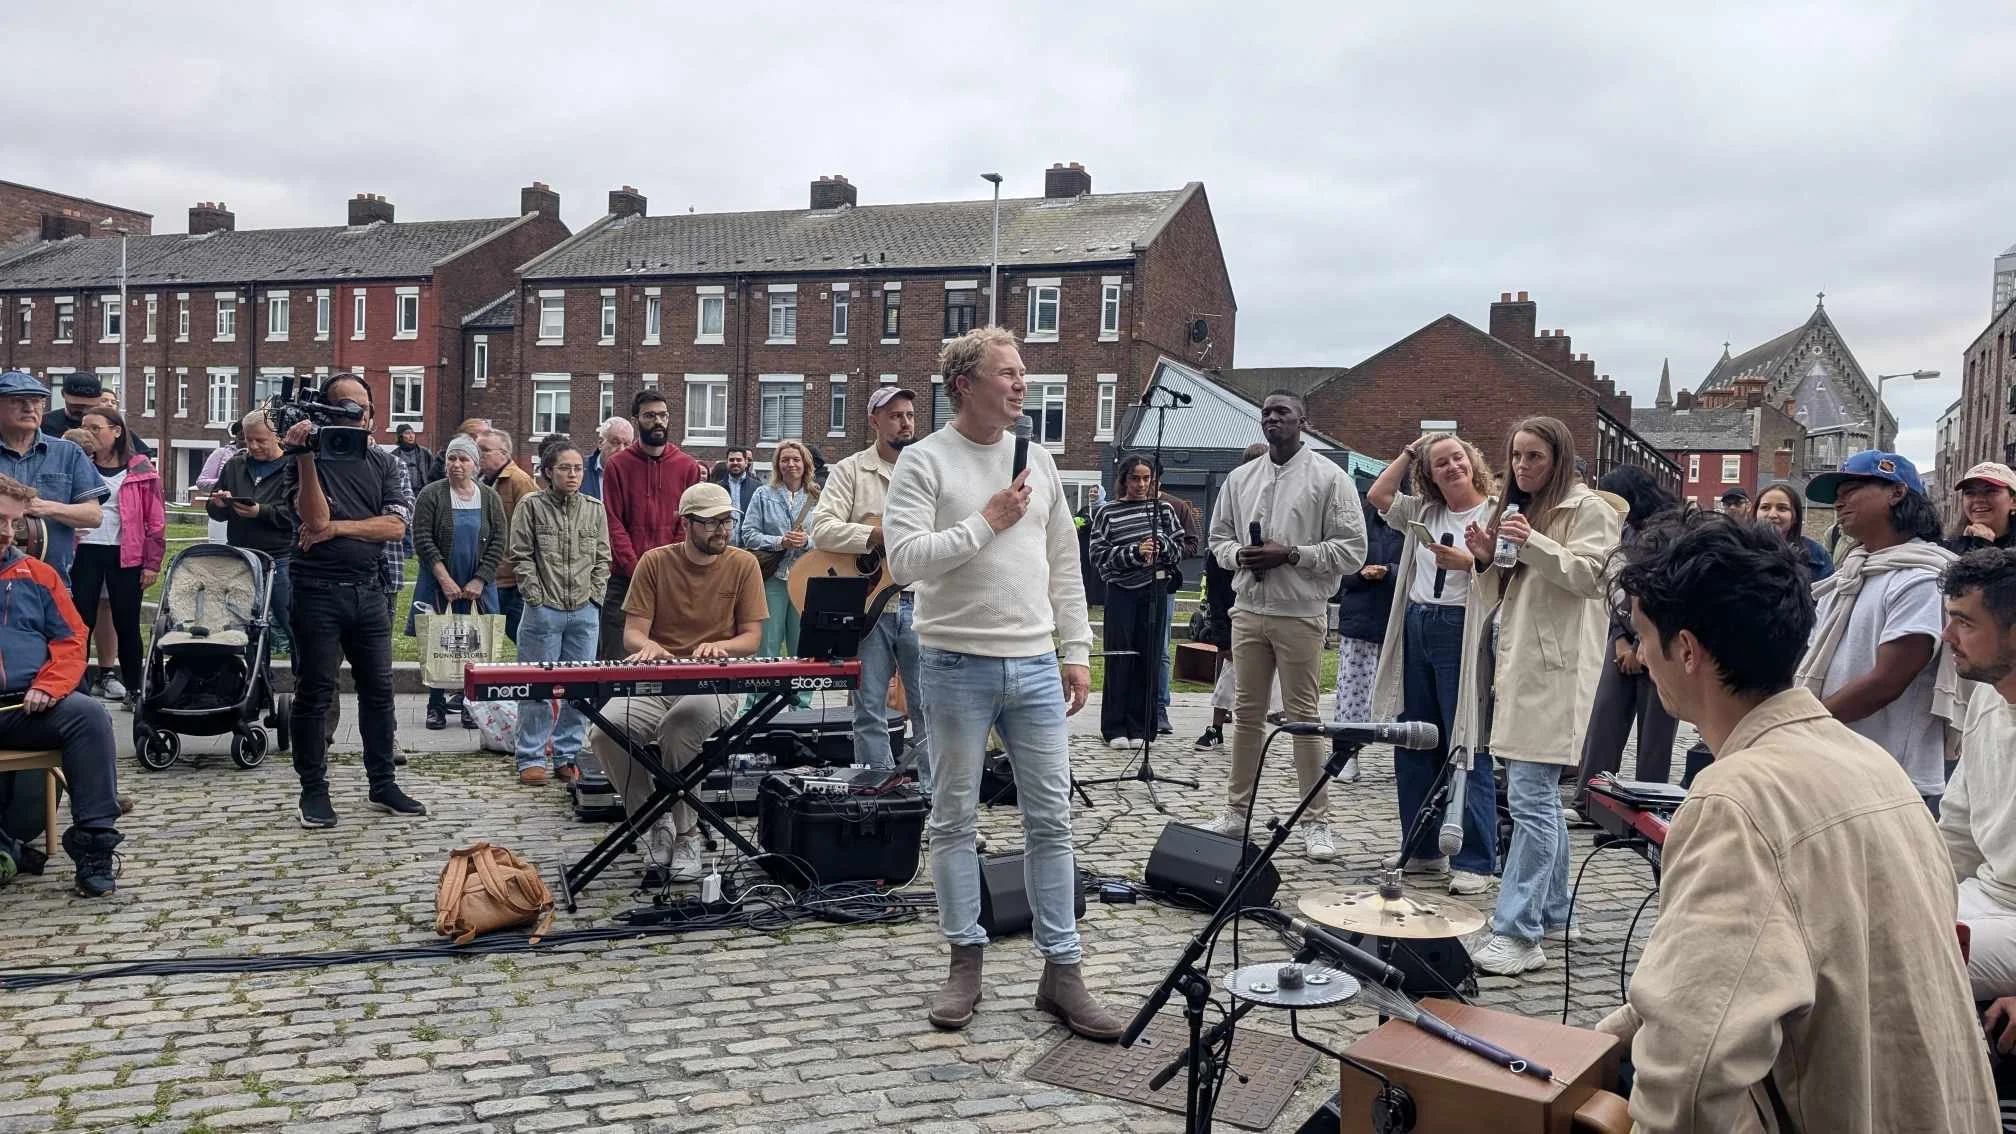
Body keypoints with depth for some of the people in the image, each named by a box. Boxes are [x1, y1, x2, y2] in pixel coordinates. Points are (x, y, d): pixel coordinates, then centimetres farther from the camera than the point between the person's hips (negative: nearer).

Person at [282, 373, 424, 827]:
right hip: (318, 590, -4)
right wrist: (305, 457, -21)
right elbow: (316, 518, -16)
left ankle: (383, 785, 18)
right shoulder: (310, 458, -1)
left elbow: (396, 526, -3)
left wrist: (337, 528, -13)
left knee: (378, 689, 8)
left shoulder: (385, 463, 8)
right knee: (314, 692, 2)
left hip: (368, 590, 4)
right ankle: (313, 790, 12)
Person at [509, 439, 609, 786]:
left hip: (584, 613, 3)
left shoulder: (594, 509, 9)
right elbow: (521, 557, -1)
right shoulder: (531, 506, 0)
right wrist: (537, 597, -7)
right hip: (544, 612, -3)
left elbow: (602, 559, 12)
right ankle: (531, 758, 10)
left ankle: (568, 756, 15)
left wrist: (594, 595, 2)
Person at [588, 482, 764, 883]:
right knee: (603, 732, -28)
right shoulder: (655, 562, 5)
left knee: (680, 725, -37)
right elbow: (631, 633, 2)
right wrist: (647, 645, -22)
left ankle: (685, 835, -15)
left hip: (714, 684, -2)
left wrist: (718, 646, -18)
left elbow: (751, 639, 4)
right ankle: (656, 830, -7)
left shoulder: (743, 564, 4)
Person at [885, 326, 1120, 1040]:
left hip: (1036, 666, 4)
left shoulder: (1038, 462, 11)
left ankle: (1061, 972, 13)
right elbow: (904, 560, -17)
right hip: (958, 666, -4)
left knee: (1051, 820, 5)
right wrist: (987, 521, -16)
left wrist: (1077, 651, 10)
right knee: (954, 819, 7)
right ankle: (966, 961, 20)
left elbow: (1064, 566, 14)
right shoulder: (925, 461, -6)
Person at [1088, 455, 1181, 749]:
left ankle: (1139, 727, 11)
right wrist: (1134, 552, -16)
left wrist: (1161, 545, -11)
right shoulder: (1108, 513, 0)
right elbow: (1099, 556, -5)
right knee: (1119, 659, -2)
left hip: (1155, 590, 2)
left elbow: (1179, 549, 10)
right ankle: (1114, 728, 6)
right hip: (1121, 592, -2)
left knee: (1149, 658, 3)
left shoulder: (1163, 509, 8)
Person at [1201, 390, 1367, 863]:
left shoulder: (1329, 478, -3)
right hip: (1248, 610, 5)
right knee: (1246, 712, 10)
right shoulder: (1240, 478, 12)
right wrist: (1238, 554, -6)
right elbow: (1218, 537, 17)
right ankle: (1237, 810, 19)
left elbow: (1351, 550, -8)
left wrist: (1290, 554, -16)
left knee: (1304, 716, 0)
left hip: (1300, 614, -4)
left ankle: (1316, 820, 7)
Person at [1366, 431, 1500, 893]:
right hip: (1416, 627, 7)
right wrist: (1409, 453, 14)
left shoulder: (1496, 514, -4)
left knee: (1466, 750, -6)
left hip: (1462, 634, -7)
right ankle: (1423, 851, 21)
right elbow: (1377, 496, 13)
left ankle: (1475, 862, 0)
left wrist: (1469, 563, -22)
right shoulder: (1423, 512, 14)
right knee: (1412, 747, 10)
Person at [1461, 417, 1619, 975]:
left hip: (1554, 672, -9)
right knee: (1541, 797, 14)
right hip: (1518, 663, 9)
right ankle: (1551, 912, 24)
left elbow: (1589, 575, -13)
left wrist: (1532, 544, -21)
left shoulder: (1587, 509, -2)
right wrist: (1486, 557, 4)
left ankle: (1517, 933, -13)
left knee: (1531, 799, -13)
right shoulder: (1516, 510, 22)